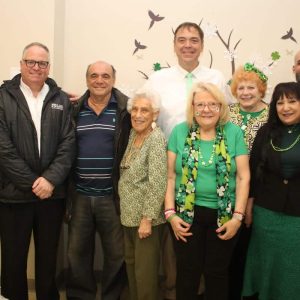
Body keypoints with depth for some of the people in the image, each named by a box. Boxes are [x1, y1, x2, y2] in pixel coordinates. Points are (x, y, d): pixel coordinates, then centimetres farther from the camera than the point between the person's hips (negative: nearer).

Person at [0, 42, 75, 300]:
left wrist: (50, 179, -12)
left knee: (48, 257, 14)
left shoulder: (61, 99, 6)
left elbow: (68, 143, -1)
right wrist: (32, 183, -12)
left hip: (52, 193, 2)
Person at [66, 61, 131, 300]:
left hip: (113, 195, -3)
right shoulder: (75, 110, 6)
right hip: (80, 194, 3)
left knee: (116, 253, 10)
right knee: (77, 252, 13)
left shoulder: (126, 109, -5)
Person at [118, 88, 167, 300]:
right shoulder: (133, 133, 7)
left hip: (146, 216, -8)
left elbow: (158, 184, -20)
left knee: (145, 270, 3)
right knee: (131, 264, 18)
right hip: (129, 214, 8)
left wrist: (147, 218, -20)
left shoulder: (156, 139, -17)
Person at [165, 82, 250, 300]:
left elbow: (243, 177, -3)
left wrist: (238, 216, -9)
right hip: (187, 214, 0)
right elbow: (170, 176, 0)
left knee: (217, 273, 13)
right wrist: (170, 213, -6)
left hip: (224, 215, 0)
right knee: (187, 273, 10)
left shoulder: (234, 133, -2)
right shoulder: (180, 132, -1)